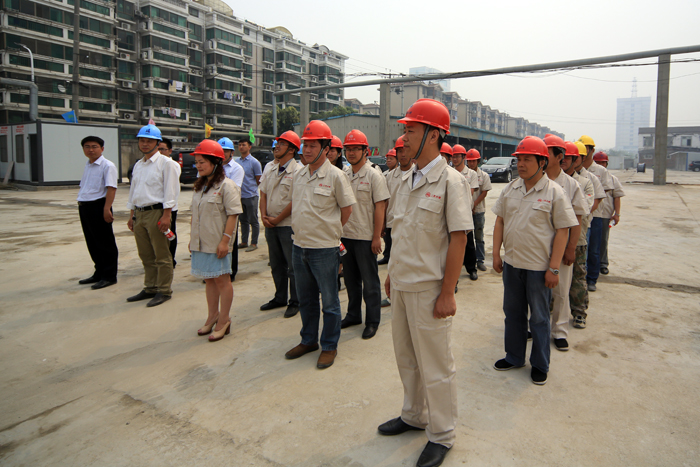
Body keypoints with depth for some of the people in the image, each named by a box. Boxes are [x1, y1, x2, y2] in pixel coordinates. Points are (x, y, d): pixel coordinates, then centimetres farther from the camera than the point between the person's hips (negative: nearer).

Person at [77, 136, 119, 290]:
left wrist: (107, 209, -25)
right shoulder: (87, 165, 16)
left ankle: (109, 276, 8)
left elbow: (111, 188, -18)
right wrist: (81, 204, 16)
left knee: (105, 243, 0)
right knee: (92, 243, 15)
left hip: (98, 206, -9)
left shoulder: (107, 166, -10)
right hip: (84, 207, 9)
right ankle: (99, 273, 26)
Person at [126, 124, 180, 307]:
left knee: (162, 256, -1)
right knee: (146, 255, 14)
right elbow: (133, 191, 23)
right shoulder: (138, 165, 18)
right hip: (139, 214, 8)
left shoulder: (164, 163, -6)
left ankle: (164, 291, 7)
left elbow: (170, 190, -12)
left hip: (156, 212, -8)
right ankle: (150, 288, 24)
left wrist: (166, 216, -18)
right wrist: (131, 215, 18)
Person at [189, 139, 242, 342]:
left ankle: (223, 320, 13)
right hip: (201, 242, 7)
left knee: (221, 279, 2)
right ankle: (213, 316, 27)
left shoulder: (226, 185, -11)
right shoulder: (200, 186, 13)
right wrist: (193, 238, 15)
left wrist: (225, 240, -21)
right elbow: (195, 215, 18)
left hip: (217, 243, -7)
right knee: (209, 279, 14)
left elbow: (233, 214, -16)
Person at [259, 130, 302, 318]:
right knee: (276, 265, 17)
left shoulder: (298, 171, -12)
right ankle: (280, 298, 32)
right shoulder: (269, 168, 10)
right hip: (270, 225, 7)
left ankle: (295, 302, 16)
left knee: (293, 266, 2)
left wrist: (277, 219, -12)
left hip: (289, 225, -7)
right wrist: (264, 216, -3)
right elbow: (263, 194, 11)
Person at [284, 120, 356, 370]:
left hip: (324, 248, -6)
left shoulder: (335, 176, -11)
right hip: (299, 246, 6)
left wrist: (330, 231, 1)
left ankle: (329, 346, 22)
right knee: (305, 298, 18)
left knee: (329, 301, 7)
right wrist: (301, 230, 12)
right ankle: (308, 340, 34)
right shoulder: (299, 175, 8)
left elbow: (347, 209, -5)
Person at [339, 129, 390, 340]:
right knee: (351, 279, 16)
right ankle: (353, 315, 31)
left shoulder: (374, 176, -8)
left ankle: (372, 321, 16)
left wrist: (377, 237, -15)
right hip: (345, 236, 6)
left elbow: (380, 207, -11)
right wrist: (337, 232, 10)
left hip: (365, 237, -6)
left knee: (370, 281, 4)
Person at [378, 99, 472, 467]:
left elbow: (458, 239, -17)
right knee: (406, 358, 21)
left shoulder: (450, 181, -14)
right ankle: (414, 416, 41)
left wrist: (447, 293, -18)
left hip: (428, 288, -7)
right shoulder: (406, 179, 9)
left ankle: (441, 435, 26)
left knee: (435, 365, 7)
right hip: (401, 284, 8)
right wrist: (392, 273, 16)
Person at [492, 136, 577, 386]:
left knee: (539, 318, 9)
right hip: (511, 263, 5)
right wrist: (496, 254, 4)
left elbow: (562, 231, -10)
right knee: (513, 313, 16)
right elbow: (500, 221, 9)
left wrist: (554, 268, -13)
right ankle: (514, 357, 33)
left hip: (538, 267, -4)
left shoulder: (554, 192, -9)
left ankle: (540, 365, 26)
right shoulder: (510, 189, 4)